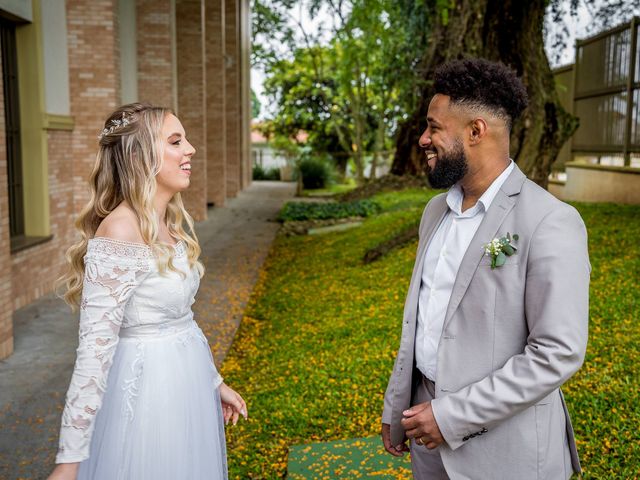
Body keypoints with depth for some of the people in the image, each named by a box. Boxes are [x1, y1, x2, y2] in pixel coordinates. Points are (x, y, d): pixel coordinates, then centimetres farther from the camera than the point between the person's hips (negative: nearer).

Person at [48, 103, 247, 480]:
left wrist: (215, 381, 19)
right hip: (147, 391, -8)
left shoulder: (169, 224, 4)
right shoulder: (119, 234, -22)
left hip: (188, 385, 8)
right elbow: (95, 346, -23)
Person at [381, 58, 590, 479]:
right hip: (429, 425, 6)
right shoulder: (436, 210, 5)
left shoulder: (551, 223, -18)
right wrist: (396, 408, 12)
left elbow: (559, 353, -20)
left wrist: (454, 415, -19)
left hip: (502, 444, -6)